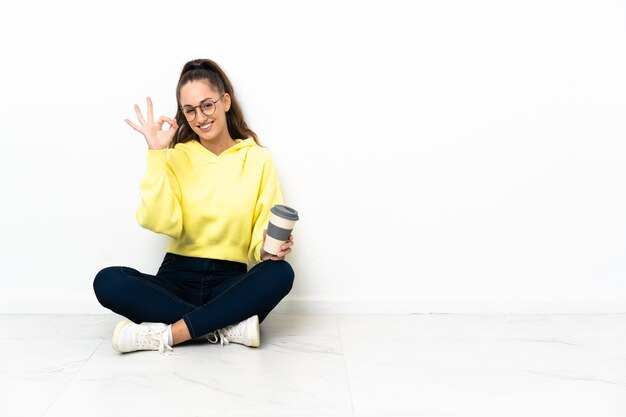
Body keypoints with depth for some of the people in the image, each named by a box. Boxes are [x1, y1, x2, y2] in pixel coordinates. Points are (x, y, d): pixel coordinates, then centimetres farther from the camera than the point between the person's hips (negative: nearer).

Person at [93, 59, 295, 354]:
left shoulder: (259, 159, 3)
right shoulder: (176, 157, 5)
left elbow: (265, 233, 0)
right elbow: (163, 223, -11)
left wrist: (267, 248, -23)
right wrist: (157, 154, -12)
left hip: (230, 282, 0)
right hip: (177, 278, 1)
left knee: (280, 273, -31)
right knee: (107, 281, -26)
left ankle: (164, 334, -28)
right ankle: (227, 327, -27)